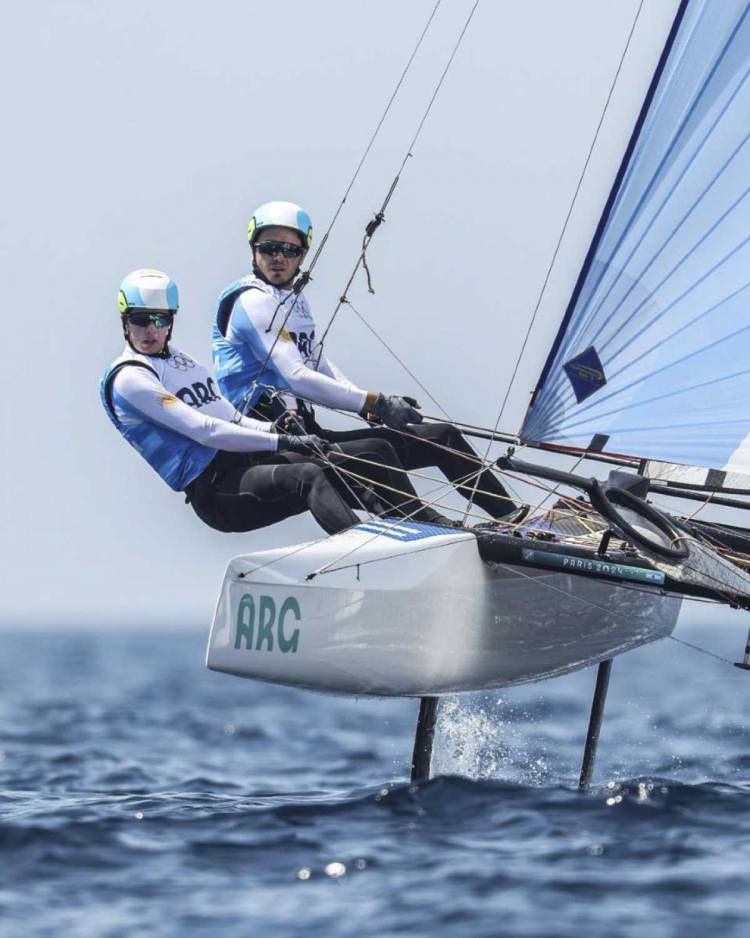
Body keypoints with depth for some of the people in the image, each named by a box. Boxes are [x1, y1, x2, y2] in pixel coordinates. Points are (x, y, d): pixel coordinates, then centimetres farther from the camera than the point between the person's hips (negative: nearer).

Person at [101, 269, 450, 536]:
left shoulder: (179, 359, 22)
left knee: (376, 453, 1)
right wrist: (282, 441, -19)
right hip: (213, 489, -9)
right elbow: (204, 431, -16)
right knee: (311, 476, -36)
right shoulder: (129, 379, -6)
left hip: (246, 457, 9)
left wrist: (274, 427, -2)